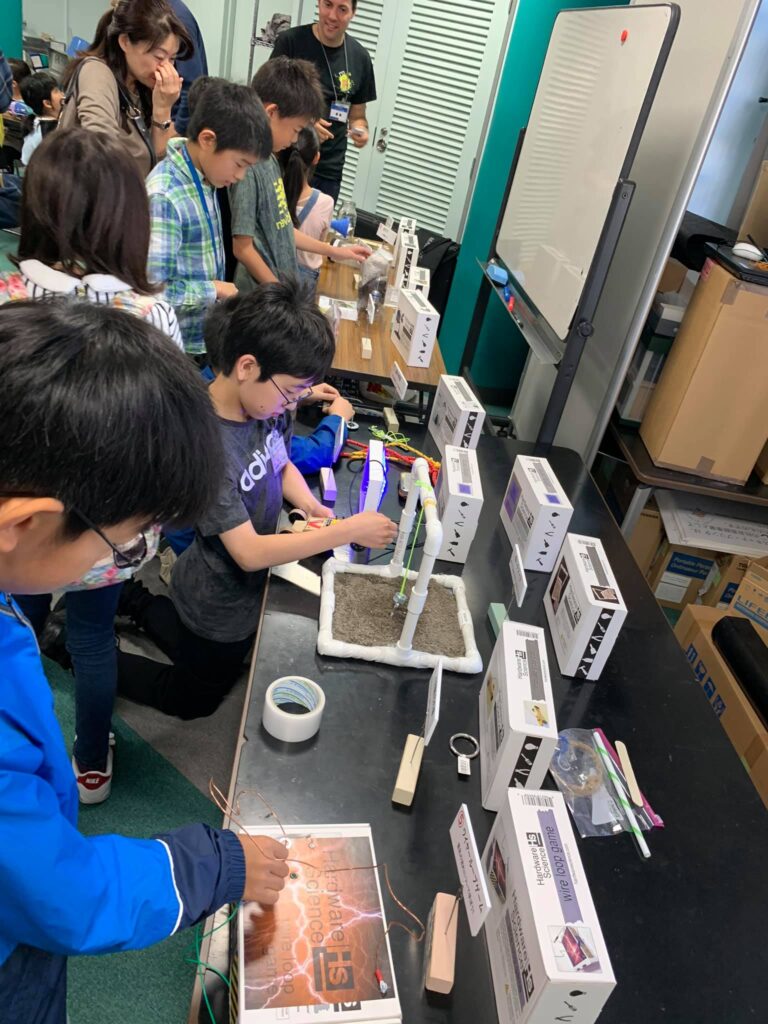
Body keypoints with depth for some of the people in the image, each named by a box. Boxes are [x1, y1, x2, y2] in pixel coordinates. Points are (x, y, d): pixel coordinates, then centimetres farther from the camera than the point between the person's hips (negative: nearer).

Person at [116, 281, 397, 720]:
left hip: (250, 583, 7)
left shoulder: (267, 404, -15)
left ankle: (132, 600, 42)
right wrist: (348, 530, -34)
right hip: (221, 603, -7)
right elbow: (249, 552, -35)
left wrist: (309, 505, -13)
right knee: (193, 700, 22)